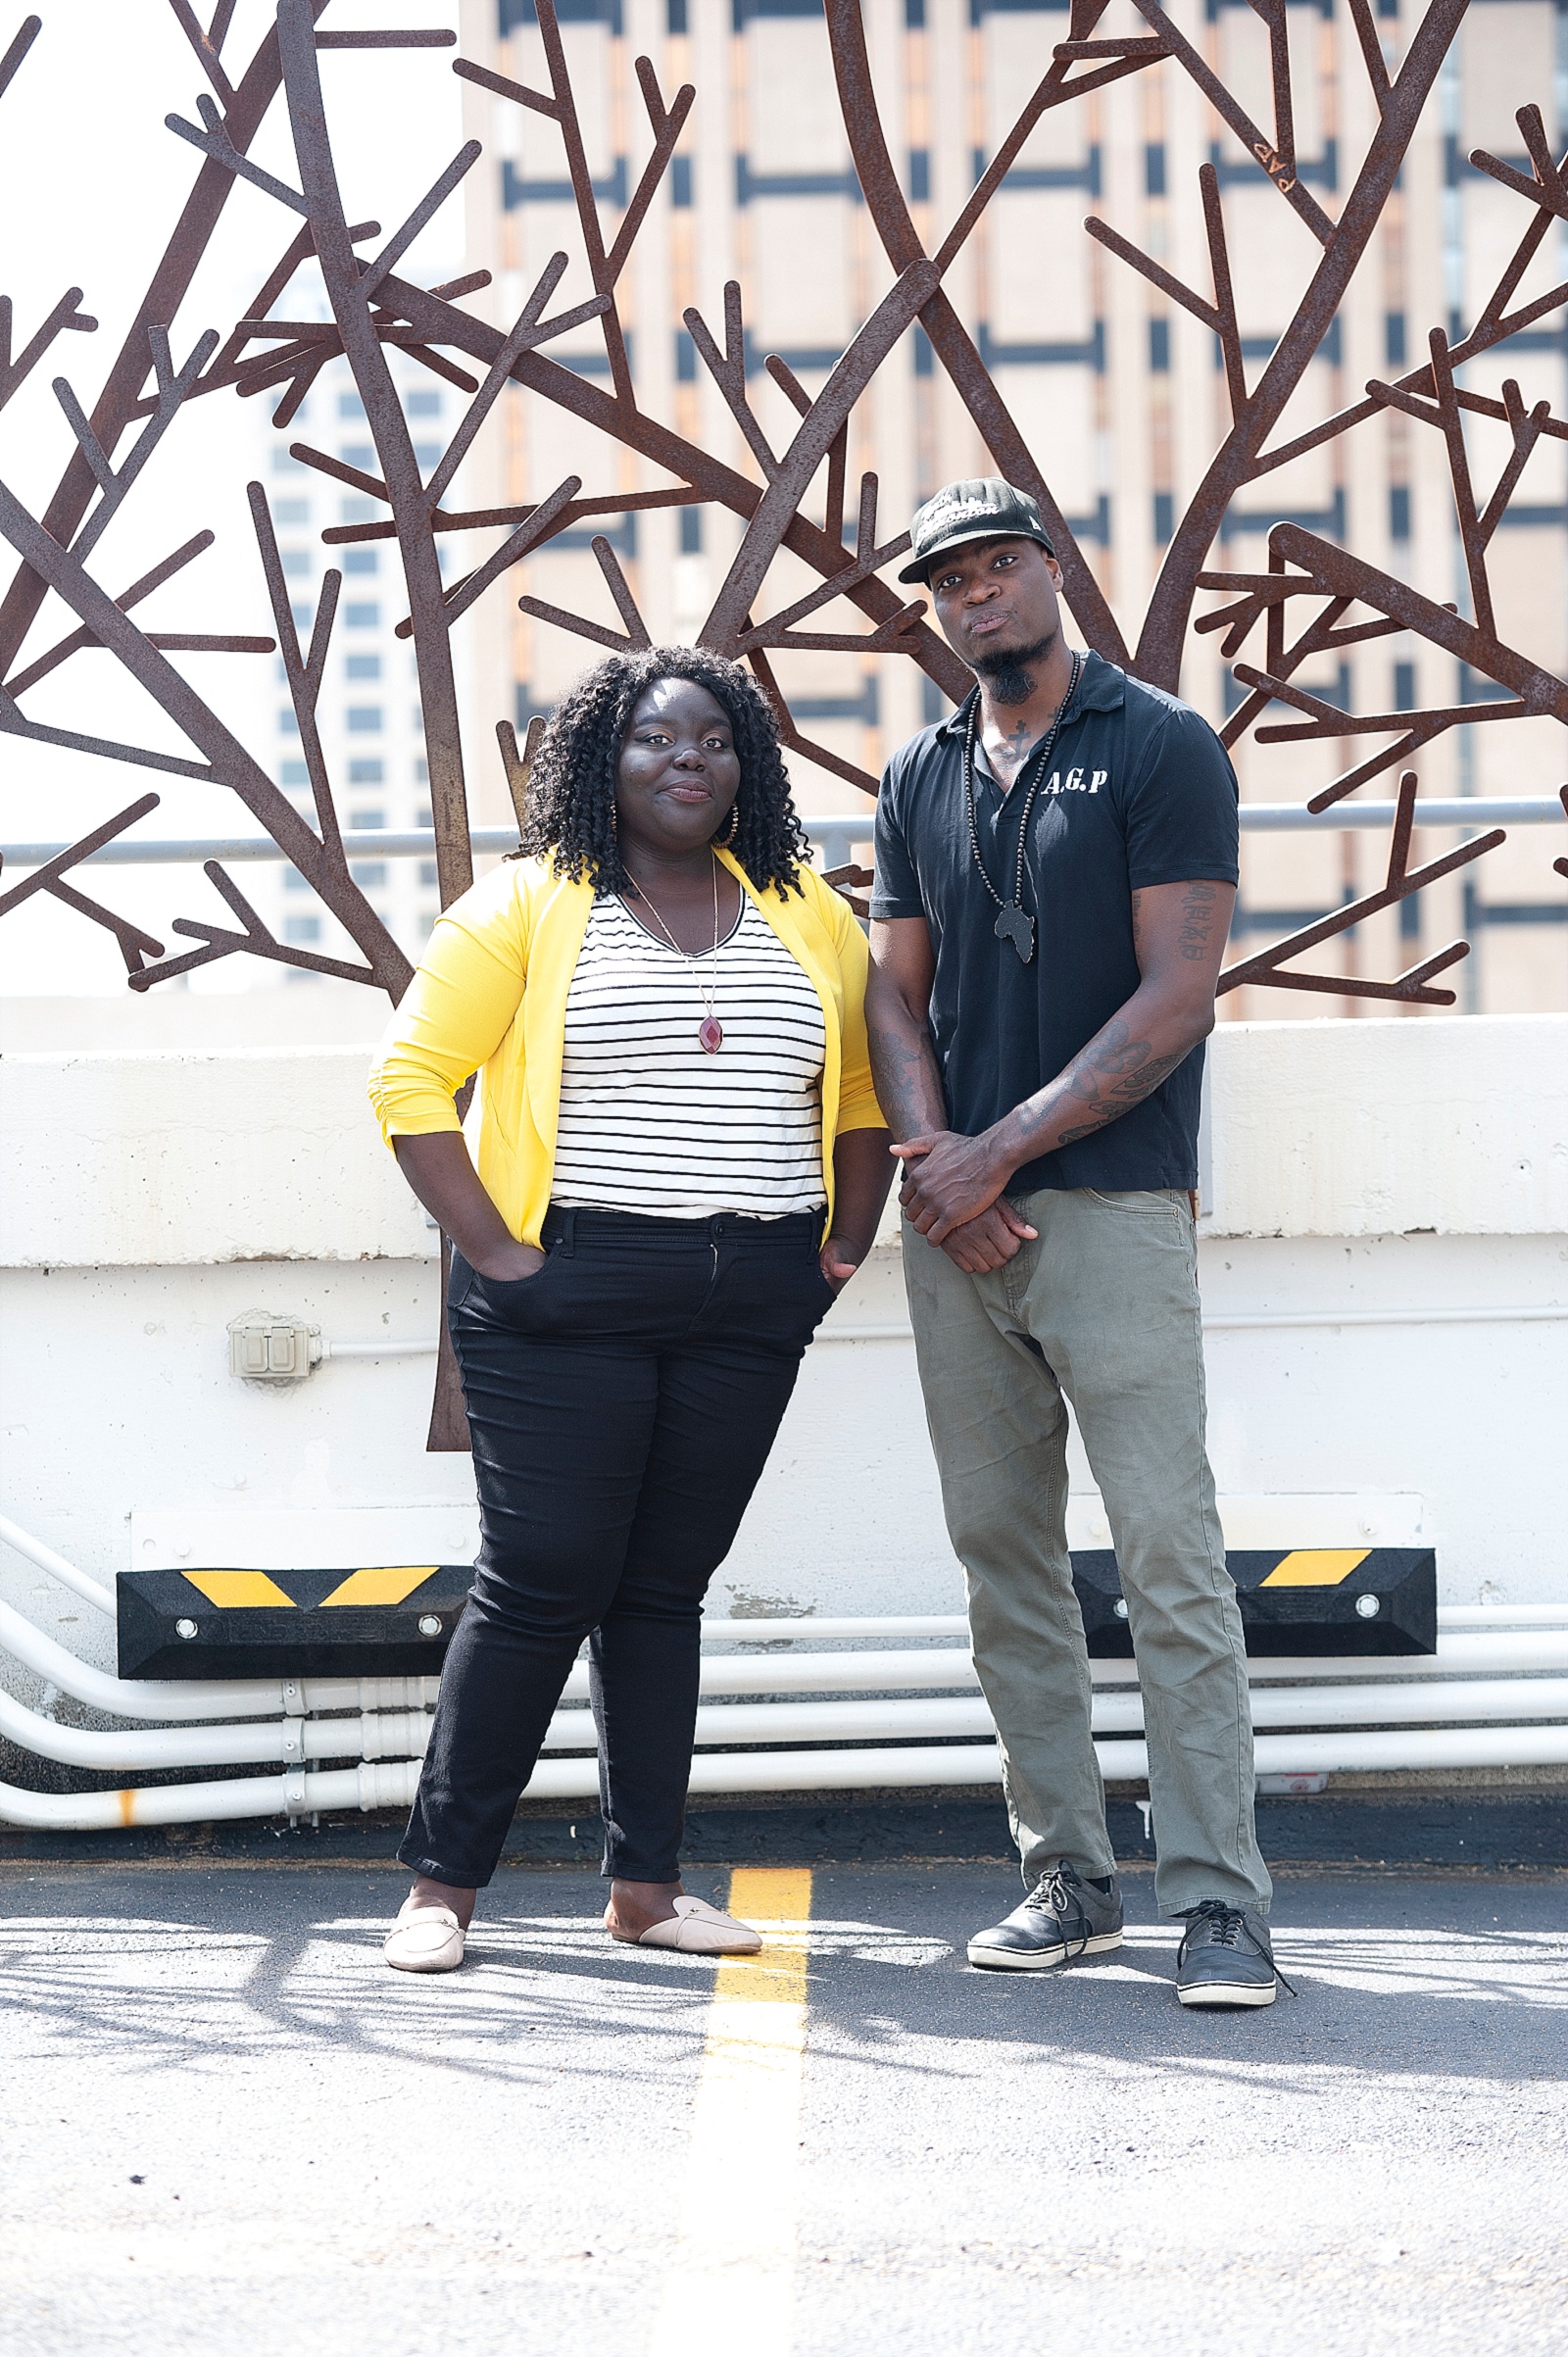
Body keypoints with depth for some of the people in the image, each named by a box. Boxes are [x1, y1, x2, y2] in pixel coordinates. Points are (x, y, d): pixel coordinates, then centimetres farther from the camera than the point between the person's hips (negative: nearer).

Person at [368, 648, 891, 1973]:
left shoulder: (809, 919, 13)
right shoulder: (527, 908, 0)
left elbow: (864, 1094, 20)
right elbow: (411, 1078, -3)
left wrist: (845, 1245, 8)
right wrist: (491, 1251, -11)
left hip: (748, 1306, 4)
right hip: (571, 1293, -4)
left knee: (665, 1588, 8)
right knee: (540, 1584, -5)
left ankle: (645, 1888, 13)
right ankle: (442, 1886, 4)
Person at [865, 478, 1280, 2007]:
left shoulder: (1162, 749, -1)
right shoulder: (920, 780, 15)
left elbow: (1175, 998, -8)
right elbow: (897, 995, 14)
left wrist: (999, 1153, -11)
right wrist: (932, 1162, -5)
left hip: (1112, 1206, -5)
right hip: (958, 1226, 5)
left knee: (1169, 1554, -10)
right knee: (1004, 1557, 6)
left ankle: (1218, 1900, -9)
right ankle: (1064, 1877, 13)